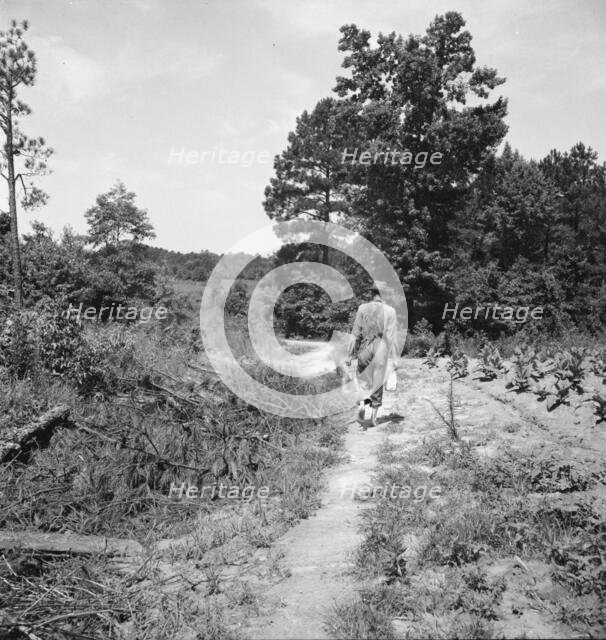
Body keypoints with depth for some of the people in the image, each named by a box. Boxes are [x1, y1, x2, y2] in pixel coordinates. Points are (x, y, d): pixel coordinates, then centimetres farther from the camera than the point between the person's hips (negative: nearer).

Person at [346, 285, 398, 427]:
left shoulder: (362, 308, -3)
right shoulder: (389, 311, -5)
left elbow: (356, 333, -2)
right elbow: (391, 337, -7)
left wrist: (351, 354, 3)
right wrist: (394, 358, -4)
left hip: (364, 348, 0)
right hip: (381, 349, 0)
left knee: (364, 379, 16)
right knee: (377, 383, 10)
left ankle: (362, 404, -8)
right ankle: (373, 417, 10)